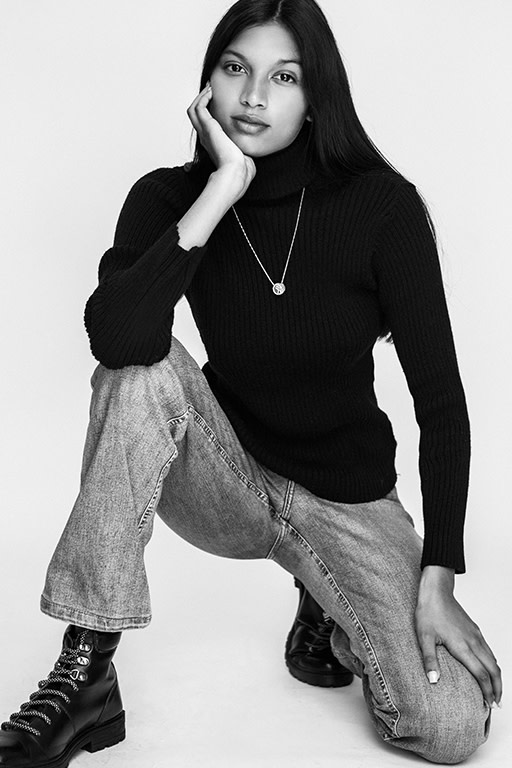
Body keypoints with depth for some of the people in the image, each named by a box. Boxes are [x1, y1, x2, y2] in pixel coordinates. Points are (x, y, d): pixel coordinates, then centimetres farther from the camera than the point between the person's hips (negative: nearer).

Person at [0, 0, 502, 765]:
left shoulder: (381, 205, -15)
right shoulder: (169, 199, -11)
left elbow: (440, 397, -13)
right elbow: (113, 339, -32)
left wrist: (437, 579, -18)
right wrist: (223, 190, -32)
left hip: (347, 497, 0)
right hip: (226, 479, 1)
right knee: (145, 370, -32)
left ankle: (332, 609, 14)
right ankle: (85, 672, -24)